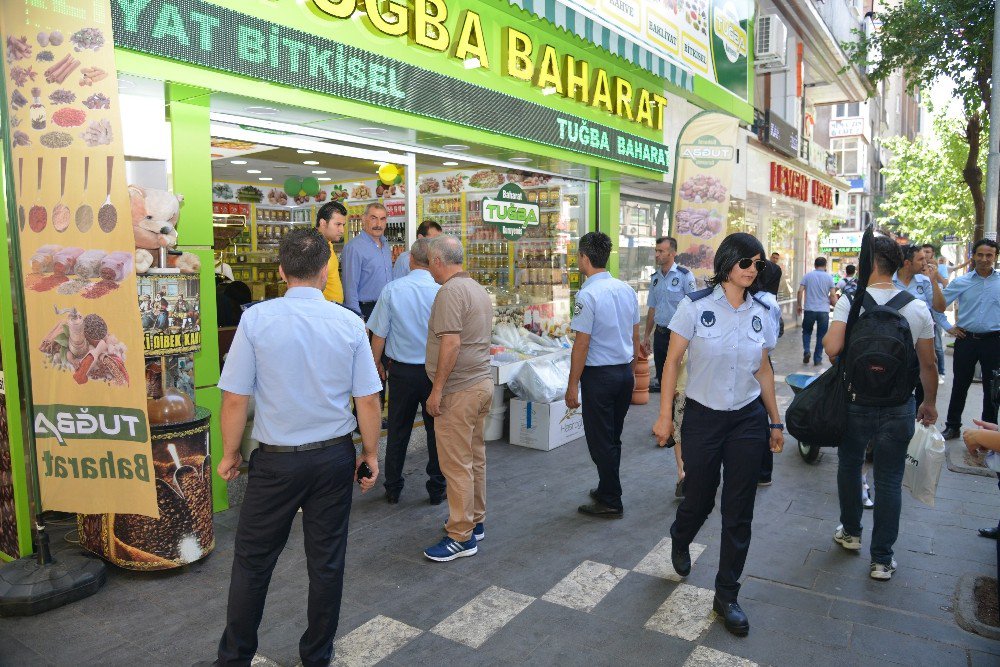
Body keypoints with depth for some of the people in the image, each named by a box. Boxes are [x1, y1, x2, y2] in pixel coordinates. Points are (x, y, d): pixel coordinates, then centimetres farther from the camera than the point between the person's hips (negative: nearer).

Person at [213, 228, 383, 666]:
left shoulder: (256, 319, -12)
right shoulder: (350, 323, -8)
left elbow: (235, 399, -9)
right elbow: (368, 400, -5)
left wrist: (231, 454, 6)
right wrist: (370, 455, 9)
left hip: (276, 460, -1)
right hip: (335, 457, 2)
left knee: (253, 561, 16)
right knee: (326, 561, 14)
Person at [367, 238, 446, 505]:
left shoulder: (392, 290, -9)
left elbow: (379, 335, -5)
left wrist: (378, 364, 11)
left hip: (401, 371, 1)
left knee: (398, 432, 12)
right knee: (436, 431, 12)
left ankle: (393, 490, 23)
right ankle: (437, 489, 20)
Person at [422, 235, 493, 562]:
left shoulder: (450, 291, -16)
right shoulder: (479, 289, 14)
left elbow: (451, 343, -23)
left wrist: (436, 390, -18)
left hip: (458, 390, -10)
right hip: (482, 383, 10)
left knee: (456, 464, -3)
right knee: (475, 458, 17)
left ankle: (461, 537, 5)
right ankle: (475, 522, 29)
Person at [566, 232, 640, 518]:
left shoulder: (588, 294, -17)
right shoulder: (627, 289, 6)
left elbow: (582, 344, -17)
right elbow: (635, 336, 12)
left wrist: (573, 385, -11)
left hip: (599, 374, -8)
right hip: (625, 371, 8)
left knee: (600, 441, 4)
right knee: (613, 438, 19)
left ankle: (611, 503, 14)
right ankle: (606, 490, 32)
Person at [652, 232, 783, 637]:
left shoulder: (760, 313, 2)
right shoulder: (696, 306, -9)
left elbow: (764, 370, 11)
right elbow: (673, 361, -7)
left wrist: (775, 422, 13)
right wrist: (664, 415, -9)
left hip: (748, 421, 3)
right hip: (703, 418, -3)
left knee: (739, 513, 7)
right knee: (699, 501, 11)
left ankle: (726, 597, 23)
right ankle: (680, 542, 48)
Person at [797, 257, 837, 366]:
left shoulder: (807, 276, 1)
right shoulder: (829, 278, 1)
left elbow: (800, 291, -3)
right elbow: (833, 295, -1)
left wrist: (799, 305, 7)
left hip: (809, 309, 0)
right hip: (824, 310, 0)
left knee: (807, 331, 17)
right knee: (821, 335, 8)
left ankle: (806, 351, -3)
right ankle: (817, 359, 9)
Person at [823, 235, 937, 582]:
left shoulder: (851, 300, -12)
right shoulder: (918, 307, -3)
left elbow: (832, 347, -23)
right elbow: (928, 364, 4)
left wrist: (826, 332, 1)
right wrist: (929, 403, 18)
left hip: (855, 401, -1)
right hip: (899, 406, 2)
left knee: (849, 465, 21)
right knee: (889, 480, 9)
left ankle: (851, 532, 37)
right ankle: (882, 559, 16)